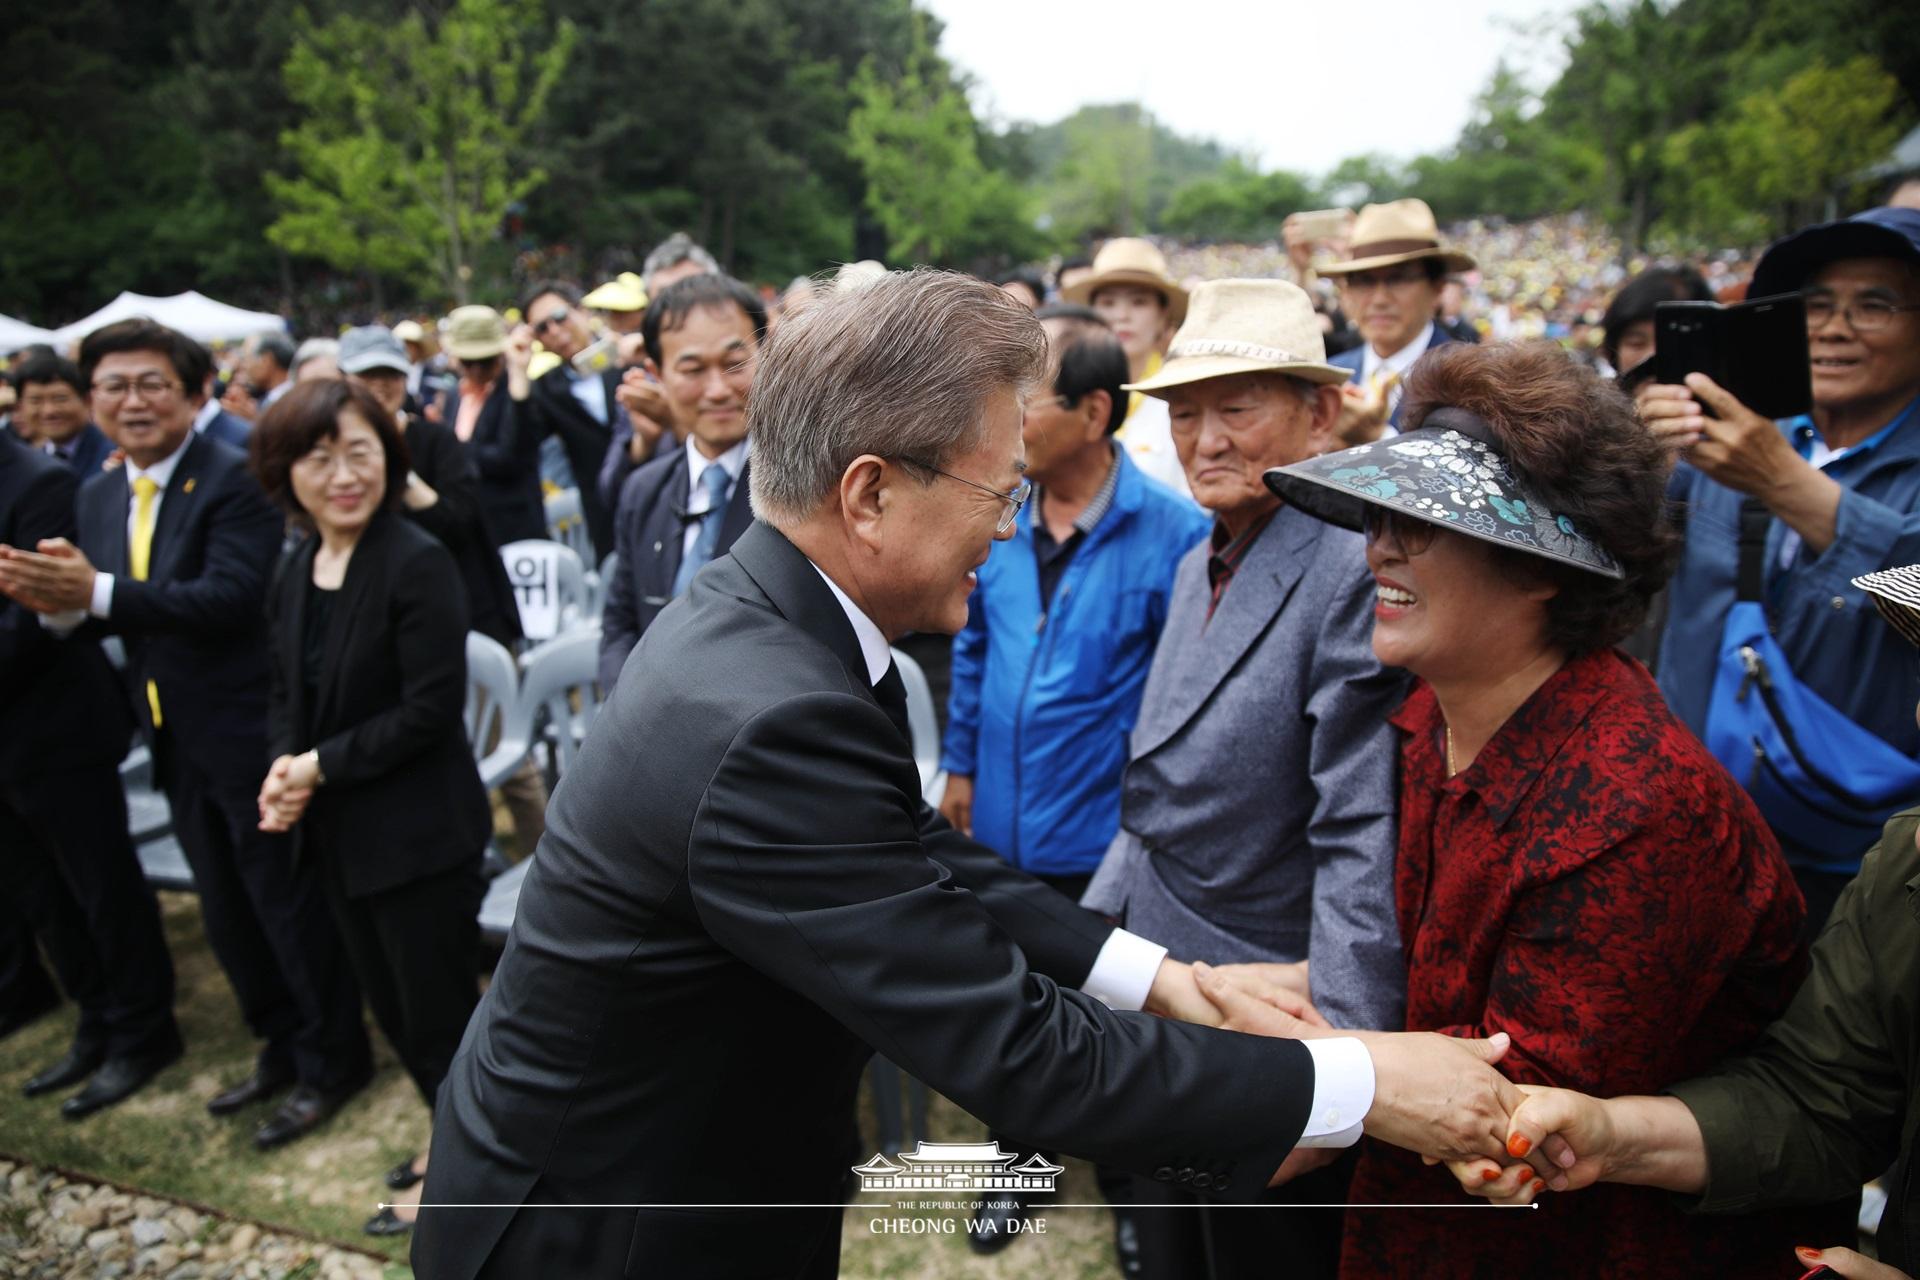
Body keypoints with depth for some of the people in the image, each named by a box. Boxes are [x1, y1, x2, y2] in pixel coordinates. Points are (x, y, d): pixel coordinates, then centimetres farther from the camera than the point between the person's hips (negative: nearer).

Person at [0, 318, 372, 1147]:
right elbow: (108, 619, 9)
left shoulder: (236, 481, -15)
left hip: (250, 736, -8)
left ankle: (332, 1062, 23)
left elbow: (231, 597, -27)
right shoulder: (98, 497, 10)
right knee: (227, 915, 19)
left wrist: (98, 593, -33)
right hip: (177, 742, 8)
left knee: (289, 905, 5)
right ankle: (281, 1047, 38)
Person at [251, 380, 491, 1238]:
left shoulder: (417, 564, -18)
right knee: (391, 1006, 20)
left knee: (437, 1010, 7)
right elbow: (288, 693, 12)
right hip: (338, 835, 8)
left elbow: (431, 709, -21)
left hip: (417, 834, -8)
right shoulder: (294, 571, 5)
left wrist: (321, 766, -16)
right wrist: (284, 768, -7)